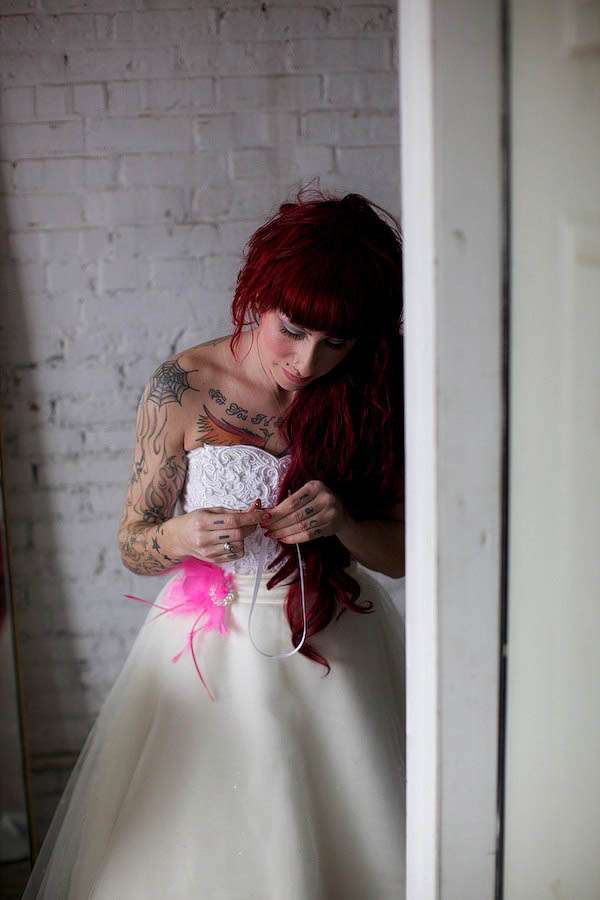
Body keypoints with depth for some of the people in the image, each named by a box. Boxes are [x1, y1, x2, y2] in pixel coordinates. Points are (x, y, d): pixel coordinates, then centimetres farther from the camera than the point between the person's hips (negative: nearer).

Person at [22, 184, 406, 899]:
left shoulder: (371, 394, -5)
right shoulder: (183, 388, -11)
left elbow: (404, 553, 1)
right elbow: (133, 545, -2)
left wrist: (341, 523, -20)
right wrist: (181, 536, -24)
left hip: (336, 650, 2)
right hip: (210, 648, -1)